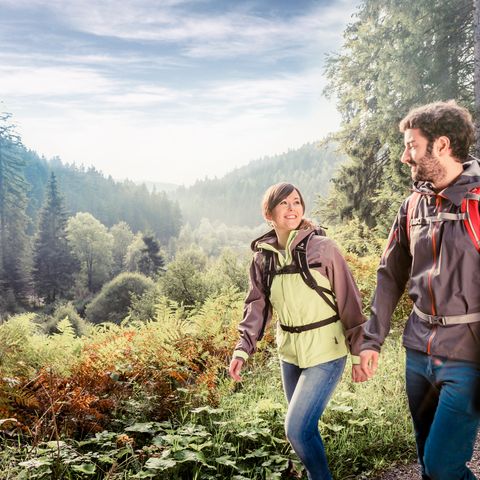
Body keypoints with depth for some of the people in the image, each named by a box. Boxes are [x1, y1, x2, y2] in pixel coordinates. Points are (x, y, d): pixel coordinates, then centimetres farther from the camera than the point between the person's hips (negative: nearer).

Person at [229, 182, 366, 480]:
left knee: (297, 429, -8)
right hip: (289, 353, 5)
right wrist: (243, 349, -8)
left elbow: (349, 301, -10)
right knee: (305, 428, 16)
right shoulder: (262, 257, 0)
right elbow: (258, 307, 3)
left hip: (325, 353, -5)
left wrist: (358, 353, -9)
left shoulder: (323, 248, -13)